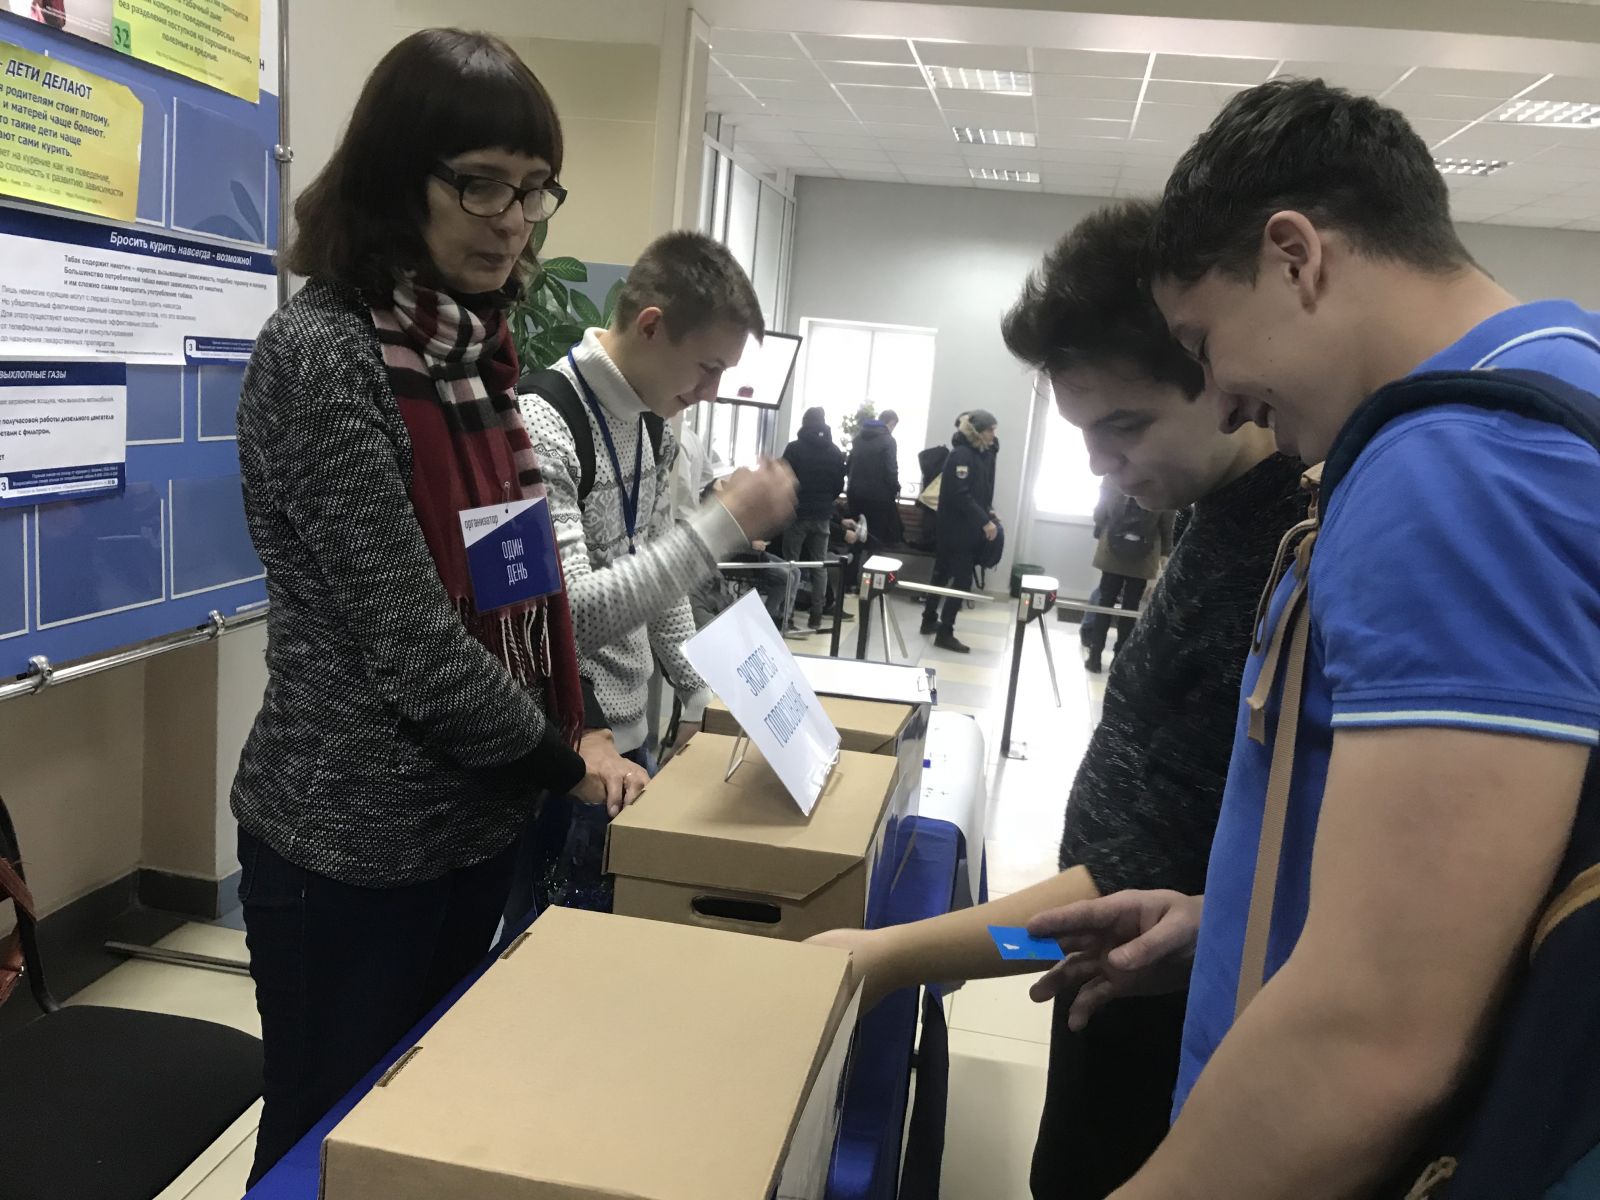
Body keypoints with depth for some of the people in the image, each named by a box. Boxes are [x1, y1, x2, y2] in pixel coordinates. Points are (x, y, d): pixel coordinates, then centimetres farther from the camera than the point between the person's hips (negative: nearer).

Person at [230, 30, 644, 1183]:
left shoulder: (473, 352, 5)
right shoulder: (321, 355, -18)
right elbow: (408, 640, -21)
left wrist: (569, 729, 1)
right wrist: (560, 757, -9)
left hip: (476, 823, 7)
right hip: (353, 843, -7)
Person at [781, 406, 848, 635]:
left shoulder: (794, 448, -9)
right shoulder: (835, 451, 3)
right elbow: (839, 484, 8)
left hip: (797, 513, -3)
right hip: (822, 515, 3)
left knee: (790, 564, 3)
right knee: (819, 566, 8)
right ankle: (816, 618, 7)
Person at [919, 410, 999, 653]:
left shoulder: (980, 453, 12)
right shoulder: (962, 454, -17)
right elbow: (961, 495, -24)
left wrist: (987, 513, 2)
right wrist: (985, 521, -24)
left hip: (966, 526, 9)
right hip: (958, 527, -9)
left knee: (944, 573, 18)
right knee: (961, 579, -7)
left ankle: (930, 620, 31)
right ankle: (944, 633, -2)